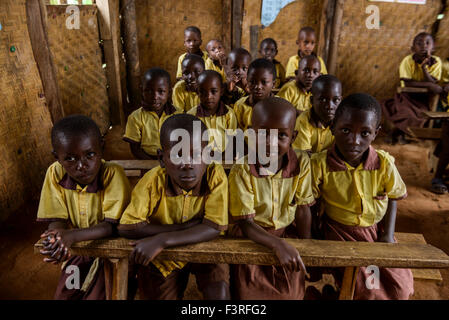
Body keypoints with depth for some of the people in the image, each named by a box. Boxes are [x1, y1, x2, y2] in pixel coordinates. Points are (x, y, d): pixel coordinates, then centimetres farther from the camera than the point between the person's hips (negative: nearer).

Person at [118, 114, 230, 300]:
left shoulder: (216, 176, -24)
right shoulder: (153, 181, -22)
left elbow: (214, 228, -27)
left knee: (219, 292, -17)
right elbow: (126, 228, -25)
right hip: (162, 257, 1)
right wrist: (182, 227, -28)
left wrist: (160, 240, -35)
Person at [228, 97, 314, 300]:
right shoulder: (241, 171, -22)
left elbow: (303, 208, -3)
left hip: (288, 234, 3)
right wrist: (278, 245, -33)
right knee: (249, 292, 2)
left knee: (292, 293, 7)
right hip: (251, 238, -2)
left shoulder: (302, 163, -13)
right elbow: (245, 223, -20)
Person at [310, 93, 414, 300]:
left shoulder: (384, 163, -12)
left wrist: (388, 235, -2)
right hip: (339, 230, -3)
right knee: (365, 288, -14)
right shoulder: (320, 164, -20)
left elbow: (392, 198, 4)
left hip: (376, 229, 4)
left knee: (400, 286, 0)